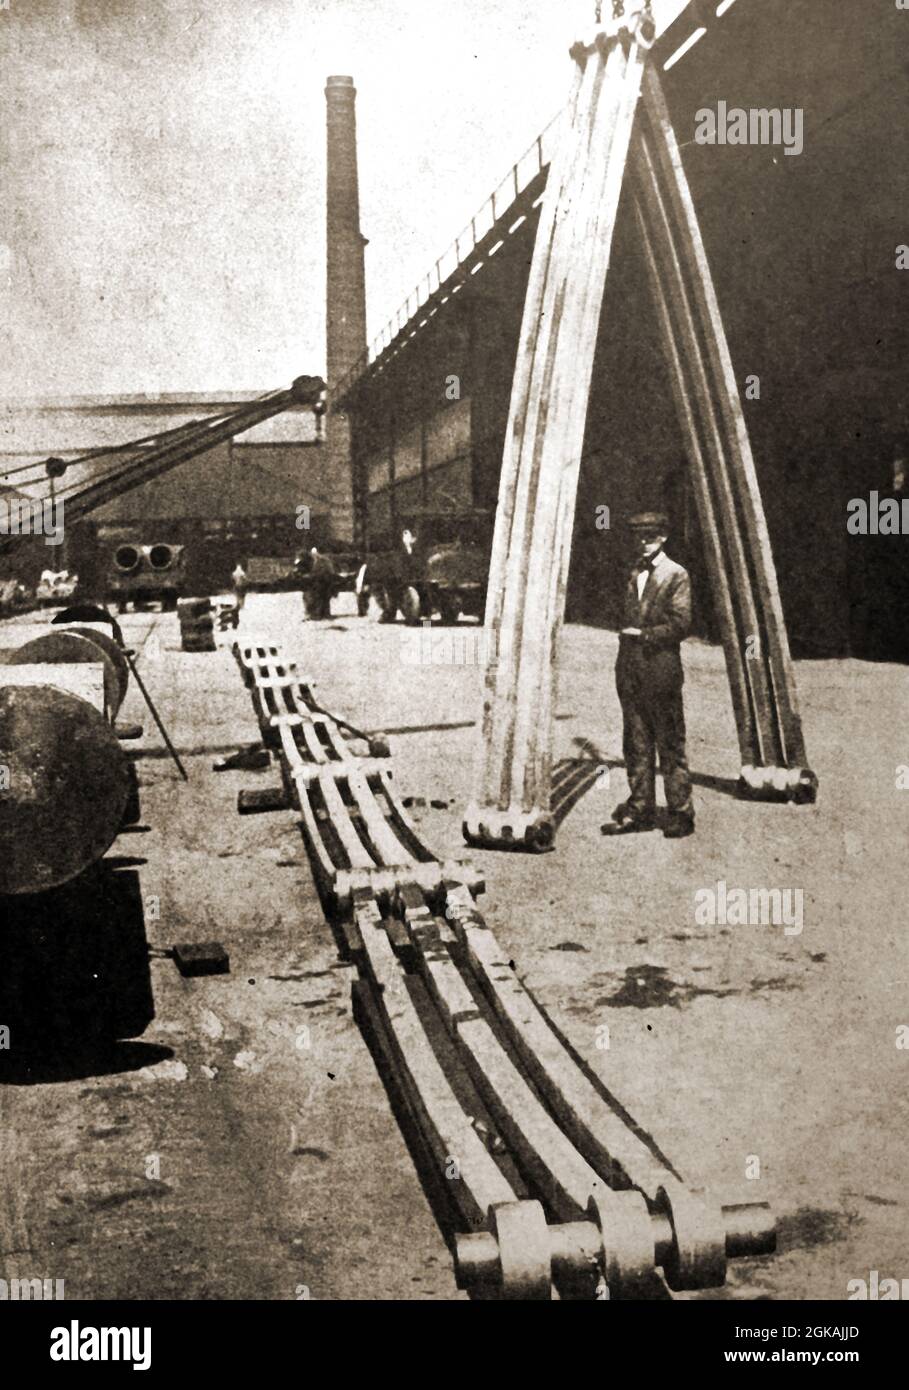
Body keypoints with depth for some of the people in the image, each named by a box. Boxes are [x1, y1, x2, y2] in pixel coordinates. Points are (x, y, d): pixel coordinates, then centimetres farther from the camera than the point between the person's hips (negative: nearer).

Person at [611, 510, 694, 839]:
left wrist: (644, 634, -11)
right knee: (636, 743, 8)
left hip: (661, 668, -6)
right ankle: (640, 809, 14)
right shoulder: (634, 574, 17)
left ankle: (681, 813, 2)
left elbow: (681, 624, -9)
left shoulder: (676, 575, -3)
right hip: (630, 670, 6)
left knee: (670, 744, -3)